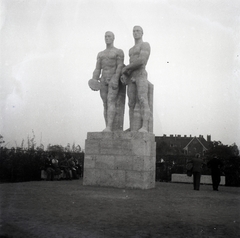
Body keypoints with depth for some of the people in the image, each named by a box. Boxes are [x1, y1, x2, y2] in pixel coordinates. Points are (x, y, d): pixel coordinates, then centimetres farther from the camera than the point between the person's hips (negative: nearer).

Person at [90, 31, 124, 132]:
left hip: (114, 80, -5)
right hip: (103, 81, 5)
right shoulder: (100, 54, 19)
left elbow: (120, 67, -8)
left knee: (111, 102, -19)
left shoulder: (119, 52, 4)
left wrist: (115, 79, -23)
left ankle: (109, 127, -25)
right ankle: (108, 128, 1)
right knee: (106, 104, 0)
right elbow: (97, 70, 12)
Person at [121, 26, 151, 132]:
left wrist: (126, 68, -6)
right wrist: (124, 74, 3)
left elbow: (141, 61, -15)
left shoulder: (145, 45, 1)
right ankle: (132, 130, -4)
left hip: (141, 75, -7)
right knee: (132, 104, -1)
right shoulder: (131, 50, 28)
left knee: (143, 101, -21)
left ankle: (144, 127, -30)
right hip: (131, 78, 8)